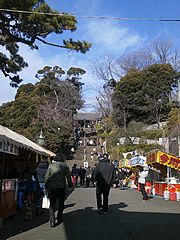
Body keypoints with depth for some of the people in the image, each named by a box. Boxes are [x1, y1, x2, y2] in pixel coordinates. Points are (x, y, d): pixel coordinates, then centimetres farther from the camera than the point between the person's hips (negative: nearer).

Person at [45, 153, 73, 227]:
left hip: (52, 188, 0)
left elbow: (47, 177, 2)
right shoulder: (64, 165, -1)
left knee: (52, 204, 3)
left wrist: (46, 186, 9)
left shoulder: (51, 165, 1)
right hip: (62, 187, 0)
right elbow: (68, 176, -1)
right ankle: (59, 218, 28)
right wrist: (71, 185, 7)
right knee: (61, 204, 19)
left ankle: (52, 221, -8)